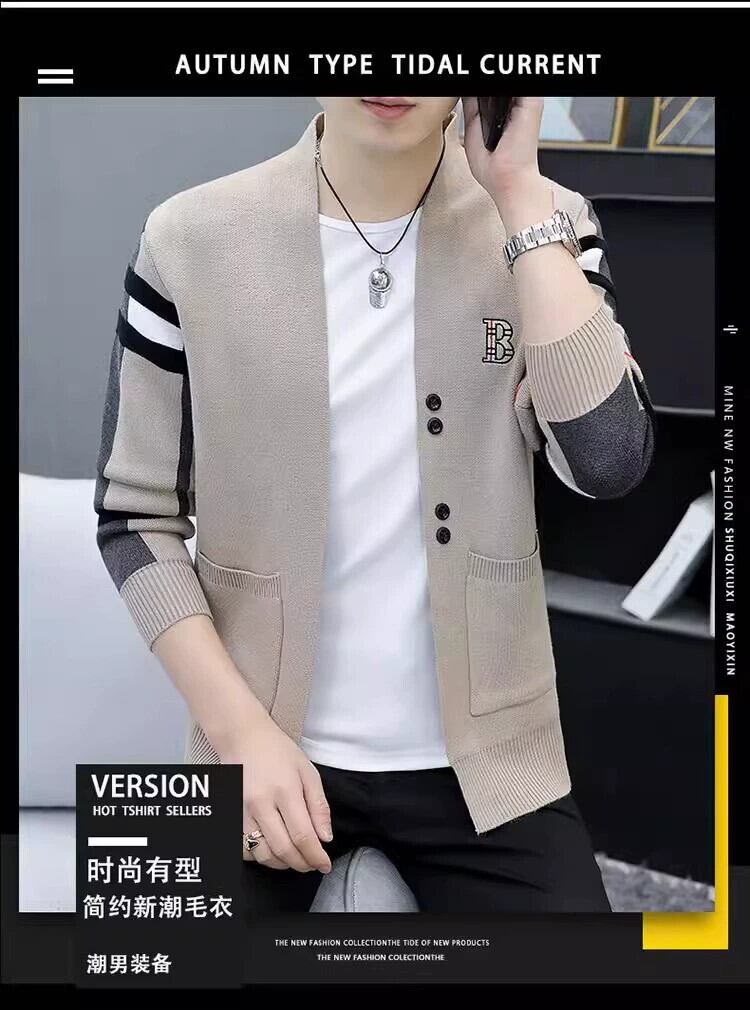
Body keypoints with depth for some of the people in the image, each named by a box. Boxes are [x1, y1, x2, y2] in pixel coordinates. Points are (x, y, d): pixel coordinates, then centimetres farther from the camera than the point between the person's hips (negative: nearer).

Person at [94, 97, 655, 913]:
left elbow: (609, 461, -18)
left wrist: (518, 194, -18)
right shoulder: (191, 240, -7)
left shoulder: (543, 222, -3)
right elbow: (134, 516, -2)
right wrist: (242, 727, -12)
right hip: (266, 747, 0)